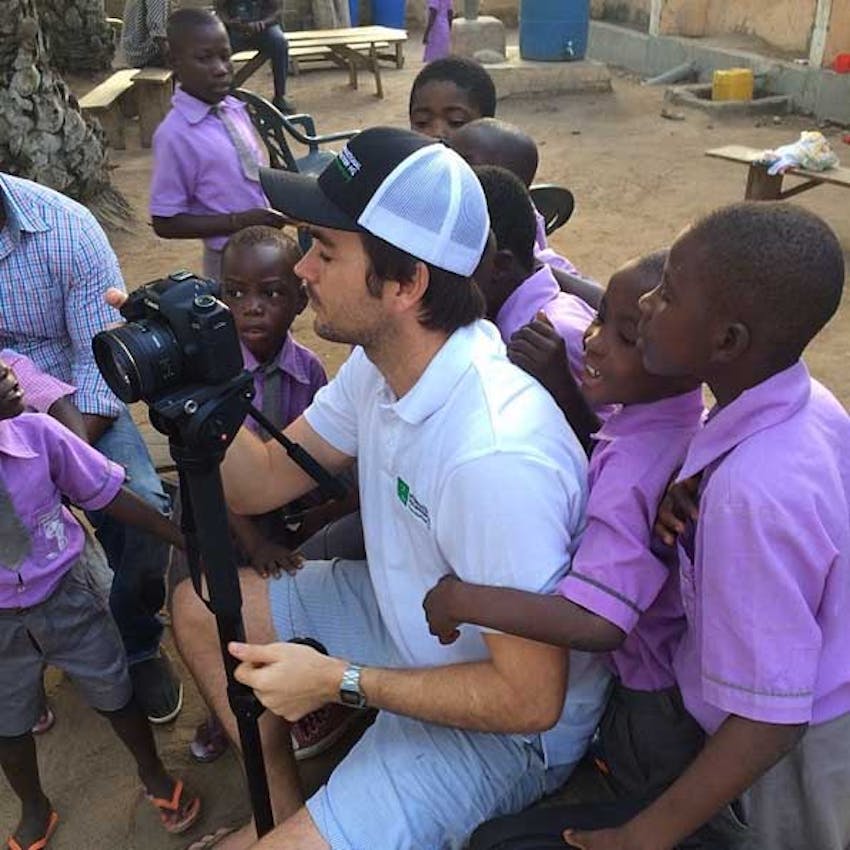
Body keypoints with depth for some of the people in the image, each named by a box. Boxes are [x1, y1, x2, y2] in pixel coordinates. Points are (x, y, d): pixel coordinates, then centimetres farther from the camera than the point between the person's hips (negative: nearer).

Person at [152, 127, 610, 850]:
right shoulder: (381, 364, -10)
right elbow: (263, 482, 2)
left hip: (505, 727, -8)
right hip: (406, 621, 8)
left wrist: (339, 681, -22)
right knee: (201, 604, 11)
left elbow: (531, 700, -29)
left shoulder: (496, 455, -37)